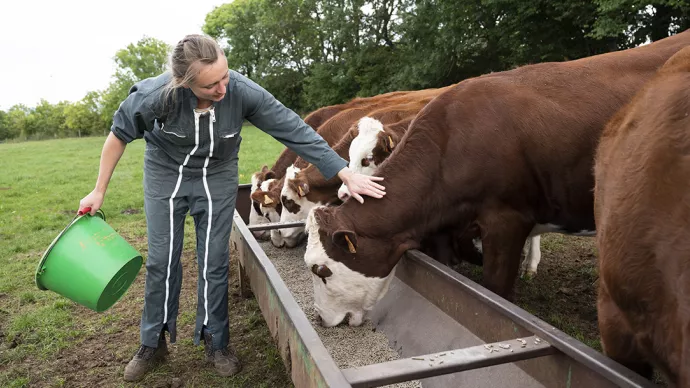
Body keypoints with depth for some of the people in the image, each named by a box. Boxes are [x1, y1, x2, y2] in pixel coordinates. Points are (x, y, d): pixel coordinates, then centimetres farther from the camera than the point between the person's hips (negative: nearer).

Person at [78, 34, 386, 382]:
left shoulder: (242, 91, -30)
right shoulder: (156, 94, -30)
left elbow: (295, 130, -25)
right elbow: (120, 133, -12)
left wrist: (346, 175, -26)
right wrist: (99, 191, -5)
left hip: (218, 177, 0)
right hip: (165, 174, 0)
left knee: (214, 262, 3)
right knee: (161, 260, 5)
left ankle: (216, 343, 22)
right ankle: (153, 342, 26)